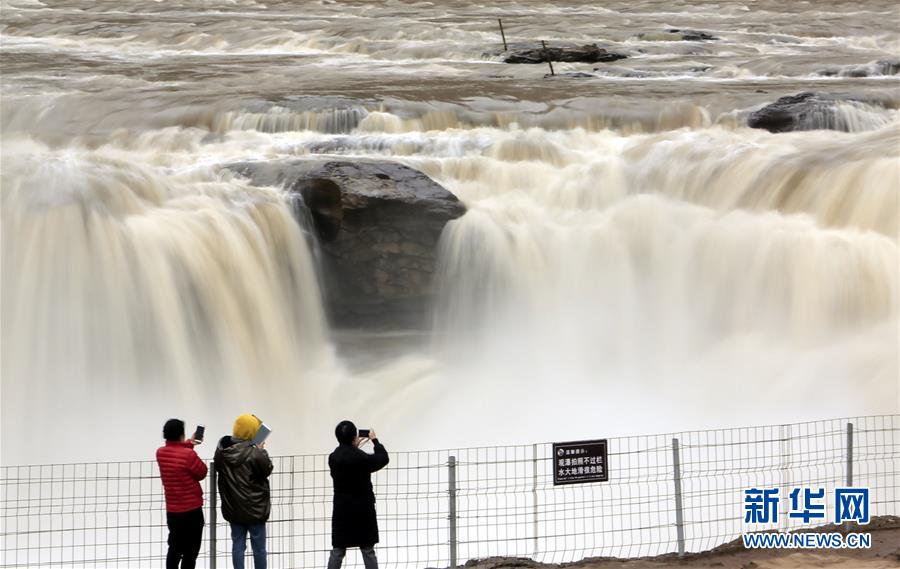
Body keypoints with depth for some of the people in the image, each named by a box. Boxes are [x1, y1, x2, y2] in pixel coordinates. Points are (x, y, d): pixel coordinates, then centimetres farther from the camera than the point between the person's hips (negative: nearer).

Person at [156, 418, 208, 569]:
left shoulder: (160, 452, -1)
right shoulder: (189, 455, -21)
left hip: (172, 511, 6)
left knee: (174, 549, 16)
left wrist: (188, 444, 26)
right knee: (190, 552, 2)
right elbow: (202, 473, -5)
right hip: (191, 510, -6)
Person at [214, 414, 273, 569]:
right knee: (259, 546, 8)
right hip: (254, 508, -5)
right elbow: (267, 469, -10)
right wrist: (262, 451, 3)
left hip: (232, 508, 5)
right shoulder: (254, 454, -22)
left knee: (238, 545, 10)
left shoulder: (221, 451, -3)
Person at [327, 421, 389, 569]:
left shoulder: (333, 457, -2)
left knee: (337, 551, 7)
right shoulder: (360, 457, -16)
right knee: (368, 551, 4)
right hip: (362, 510, -4)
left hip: (342, 510, 4)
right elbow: (383, 459, 0)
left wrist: (354, 447, 26)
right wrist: (375, 440, 13)